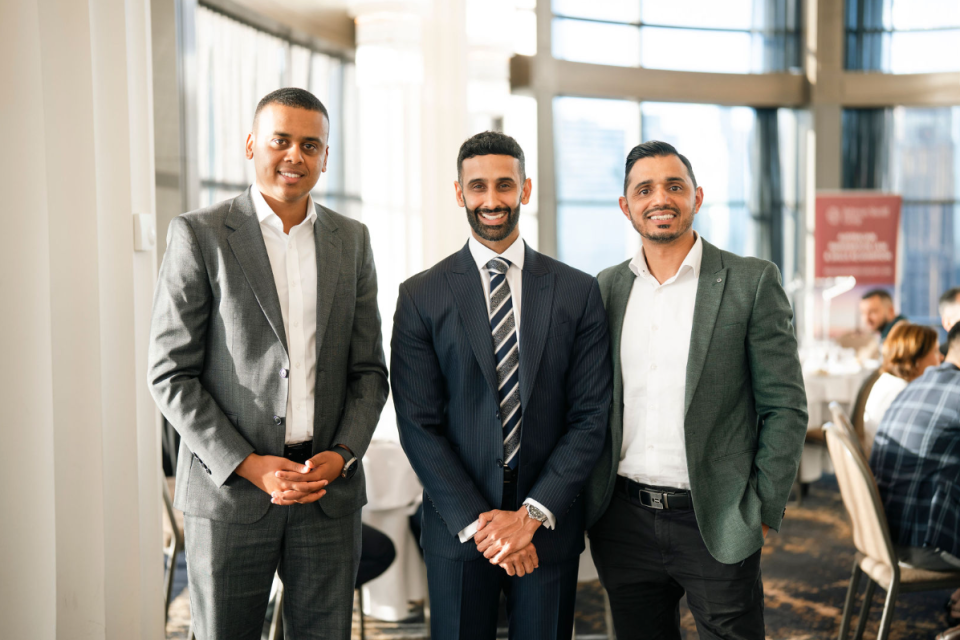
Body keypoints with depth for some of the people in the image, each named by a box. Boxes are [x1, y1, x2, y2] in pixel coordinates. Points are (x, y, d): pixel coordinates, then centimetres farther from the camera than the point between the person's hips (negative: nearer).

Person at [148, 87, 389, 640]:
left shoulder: (352, 241, 8)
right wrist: (248, 466, -12)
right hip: (228, 489, -3)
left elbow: (369, 370, 9)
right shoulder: (199, 235, -3)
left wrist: (342, 454, -6)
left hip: (329, 492, 3)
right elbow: (171, 374, -5)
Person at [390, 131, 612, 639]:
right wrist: (476, 522, -11)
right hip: (457, 529, -1)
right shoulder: (421, 296, -1)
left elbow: (591, 417, -2)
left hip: (549, 525, 1)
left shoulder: (578, 292, 1)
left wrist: (533, 514, -10)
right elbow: (418, 425, -5)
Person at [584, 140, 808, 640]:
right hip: (624, 521, 4)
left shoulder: (752, 282, -4)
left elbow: (785, 408, -4)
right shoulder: (606, 288, 7)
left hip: (716, 524, -3)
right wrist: (588, 502, 8)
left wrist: (762, 512, -7)